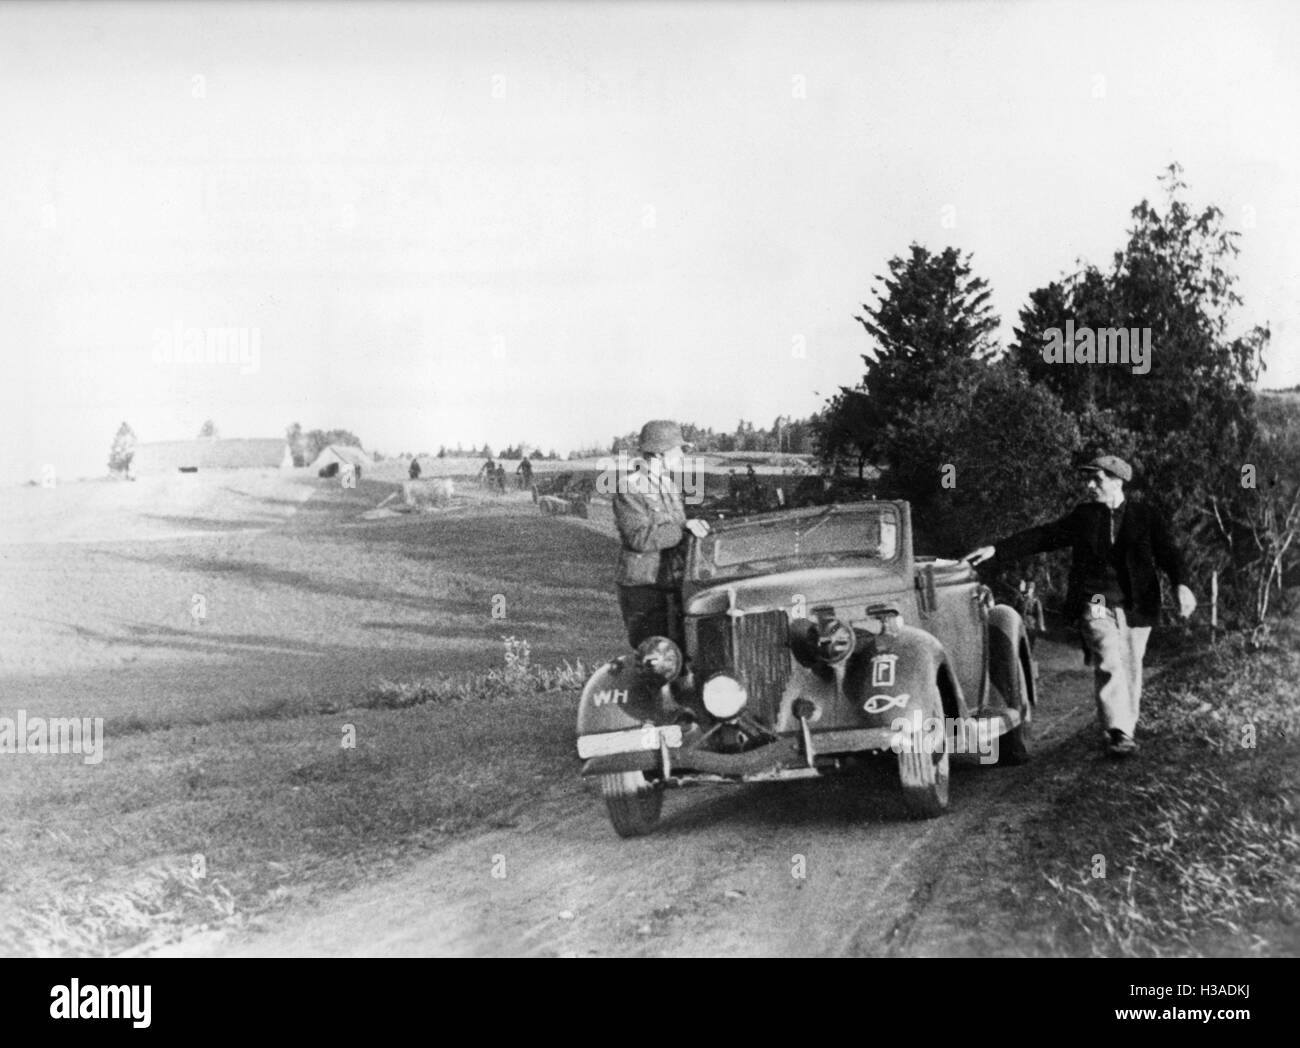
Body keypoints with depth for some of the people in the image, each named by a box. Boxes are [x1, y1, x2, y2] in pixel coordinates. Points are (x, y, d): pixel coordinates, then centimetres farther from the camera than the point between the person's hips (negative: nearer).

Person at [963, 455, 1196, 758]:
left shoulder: (1146, 516, 4)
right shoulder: (1082, 516, 9)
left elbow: (1168, 551, -5)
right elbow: (1042, 536, 7)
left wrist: (1181, 585, -23)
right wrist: (996, 550, -1)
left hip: (1135, 607, 1)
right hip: (1096, 605, 0)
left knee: (1129, 670, 6)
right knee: (1108, 664, -18)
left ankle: (1126, 730, 23)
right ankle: (1117, 733, -23)